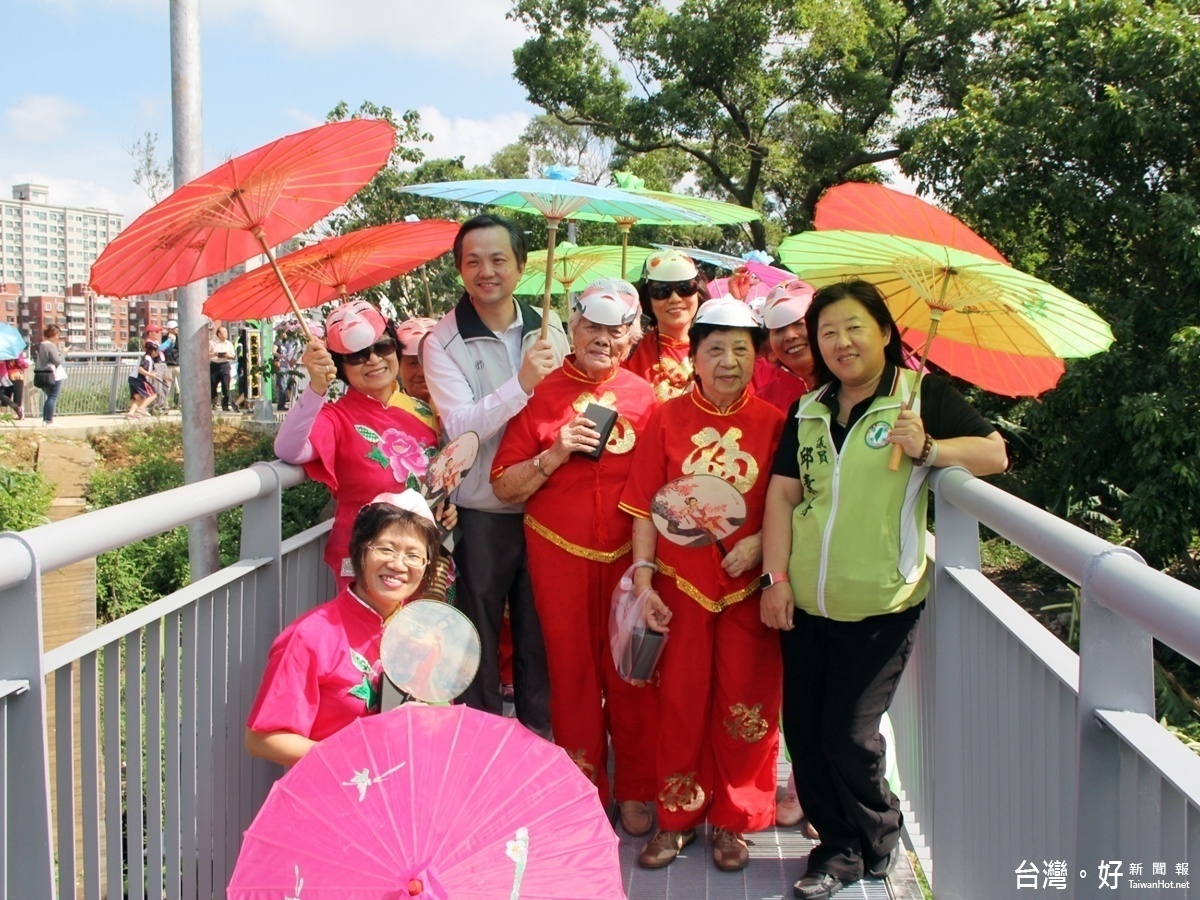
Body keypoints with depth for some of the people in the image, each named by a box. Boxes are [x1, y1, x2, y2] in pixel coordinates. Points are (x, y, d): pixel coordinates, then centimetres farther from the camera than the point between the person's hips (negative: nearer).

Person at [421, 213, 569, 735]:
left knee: (541, 633, 14)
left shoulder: (548, 331, 5)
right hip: (481, 515, -3)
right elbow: (460, 427, -17)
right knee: (479, 638, 9)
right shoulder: (442, 343, -6)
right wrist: (522, 383, -28)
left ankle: (538, 738, 30)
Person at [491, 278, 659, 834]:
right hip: (560, 553, 0)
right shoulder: (541, 393, 1)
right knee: (572, 669, 7)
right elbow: (505, 487, -2)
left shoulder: (644, 396, 5)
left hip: (629, 553, 1)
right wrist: (556, 454, -14)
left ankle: (635, 791, 22)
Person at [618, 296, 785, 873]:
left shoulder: (773, 423, -1)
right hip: (681, 586, 0)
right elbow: (644, 506, 0)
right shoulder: (667, 419, -1)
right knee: (681, 701, 10)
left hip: (749, 585, 0)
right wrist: (643, 580, -5)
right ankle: (678, 817, 25)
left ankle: (733, 820, 25)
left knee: (745, 706, 8)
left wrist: (759, 544, -15)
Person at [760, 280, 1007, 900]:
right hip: (805, 602, 5)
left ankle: (879, 837, 25)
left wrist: (927, 448, -23)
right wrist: (776, 577, -1)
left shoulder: (923, 395, -2)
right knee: (802, 729, 7)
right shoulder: (807, 410, 11)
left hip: (881, 604, -5)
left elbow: (994, 454, -7)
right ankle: (839, 847, 26)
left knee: (848, 732, -3)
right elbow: (782, 493, 7)